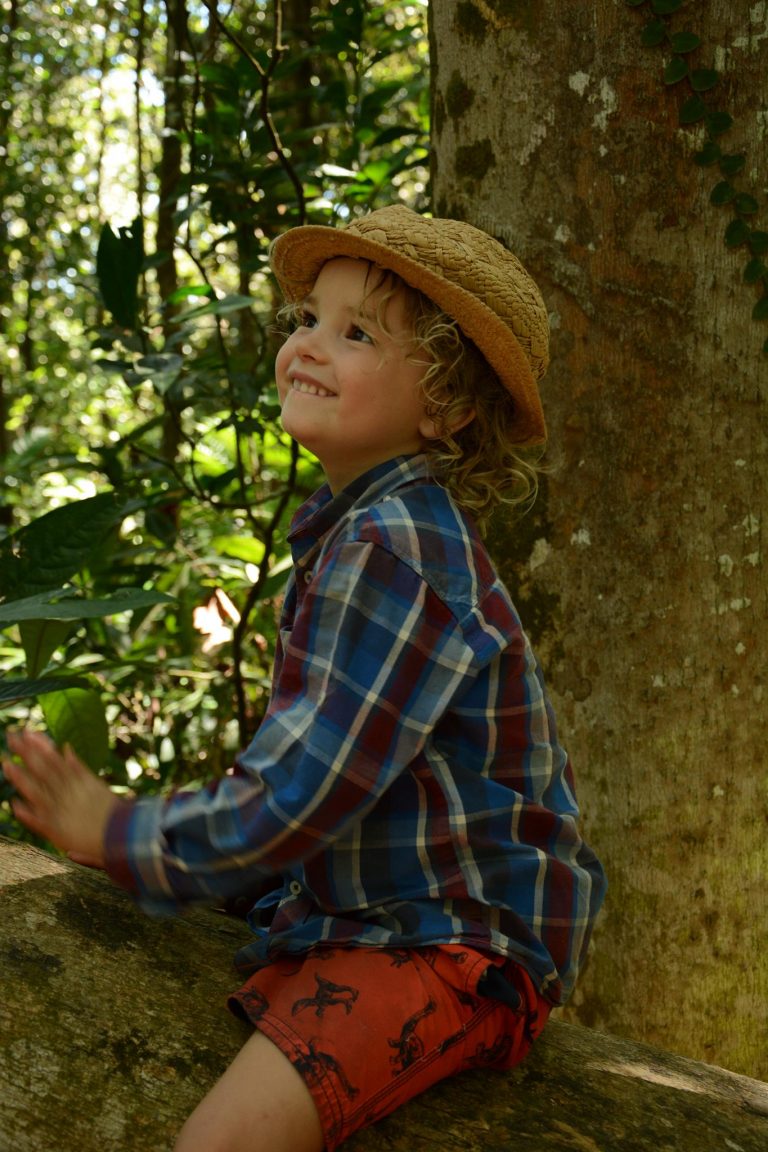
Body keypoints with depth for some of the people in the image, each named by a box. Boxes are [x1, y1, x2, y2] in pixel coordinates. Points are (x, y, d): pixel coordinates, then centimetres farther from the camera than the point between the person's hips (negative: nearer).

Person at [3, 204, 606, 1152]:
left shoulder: (397, 552, -22)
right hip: (357, 915, 10)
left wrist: (117, 835, -10)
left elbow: (300, 792, -24)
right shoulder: (365, 529, 10)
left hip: (452, 943, -10)